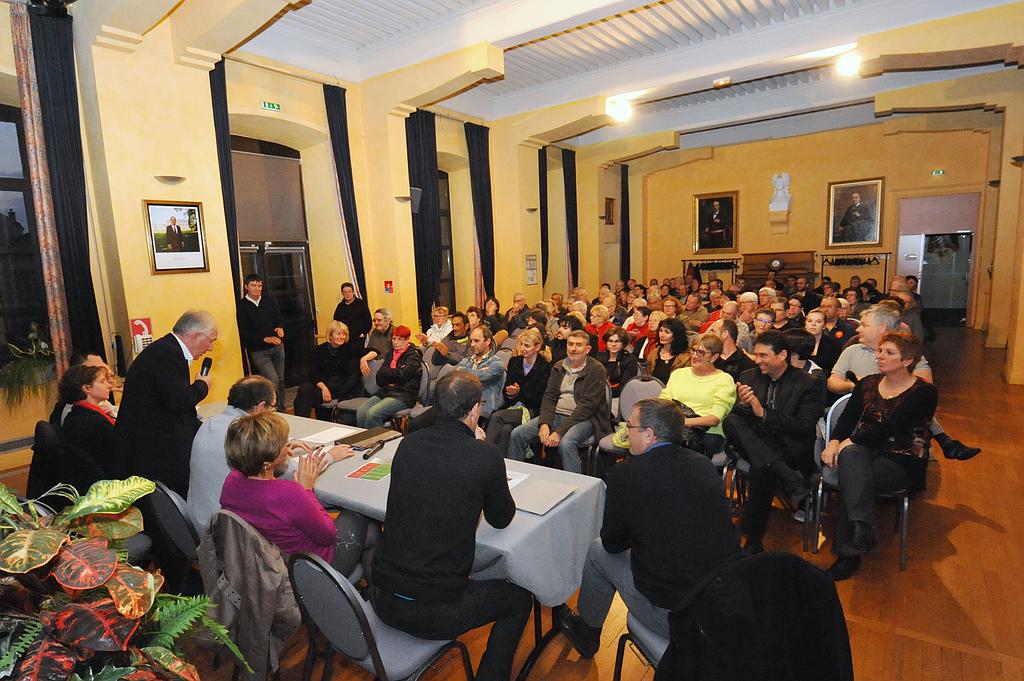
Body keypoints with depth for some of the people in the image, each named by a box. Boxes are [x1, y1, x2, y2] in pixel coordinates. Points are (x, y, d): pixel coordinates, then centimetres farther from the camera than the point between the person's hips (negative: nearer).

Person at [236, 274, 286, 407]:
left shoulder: (269, 301, 6)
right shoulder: (242, 306, -6)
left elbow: (279, 318, 13)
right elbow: (244, 332, -10)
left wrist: (280, 327, -11)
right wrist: (265, 339, -20)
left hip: (277, 347, 5)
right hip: (258, 351, -5)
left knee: (280, 380, 11)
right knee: (273, 380, -16)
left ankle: (281, 409, 25)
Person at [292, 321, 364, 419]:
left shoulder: (350, 348, 4)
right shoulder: (320, 350, 9)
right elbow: (314, 374, 0)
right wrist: (323, 387, -19)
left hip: (345, 387, -3)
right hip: (323, 384, 4)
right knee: (304, 388, -27)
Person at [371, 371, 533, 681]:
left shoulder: (408, 444, -4)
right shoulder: (486, 456, -18)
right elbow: (501, 519, -1)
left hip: (381, 598, 5)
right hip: (433, 612, -5)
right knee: (519, 598, 19)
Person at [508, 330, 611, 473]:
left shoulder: (596, 370, -6)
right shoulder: (558, 367, 14)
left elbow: (587, 406, -14)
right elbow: (549, 397, 8)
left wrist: (560, 431, -20)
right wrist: (544, 423, -12)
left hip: (583, 418, -6)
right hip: (556, 415, 6)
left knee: (566, 444, -36)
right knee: (517, 434, -9)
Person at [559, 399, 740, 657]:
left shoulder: (625, 474, -16)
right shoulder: (704, 465, -1)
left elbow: (613, 544, -2)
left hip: (671, 617, -5)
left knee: (597, 551, 16)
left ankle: (586, 634, 39)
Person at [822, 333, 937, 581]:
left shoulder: (924, 392, -3)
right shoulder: (868, 384, 13)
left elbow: (892, 427, -16)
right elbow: (847, 418, 5)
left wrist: (851, 441, -19)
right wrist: (835, 442, -14)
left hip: (903, 462, -4)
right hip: (863, 452, 4)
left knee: (851, 478, -33)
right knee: (850, 455, -34)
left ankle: (848, 556, -28)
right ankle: (861, 528, -44)